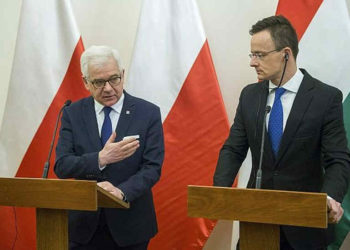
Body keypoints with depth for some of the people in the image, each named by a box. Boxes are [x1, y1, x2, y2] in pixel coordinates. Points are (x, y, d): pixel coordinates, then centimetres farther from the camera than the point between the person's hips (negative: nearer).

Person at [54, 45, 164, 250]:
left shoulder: (148, 113, -4)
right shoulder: (73, 114, 0)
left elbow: (152, 168, -9)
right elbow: (62, 166, -7)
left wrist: (122, 191, -26)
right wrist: (100, 159, -24)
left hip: (131, 225, -1)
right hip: (84, 224, 1)